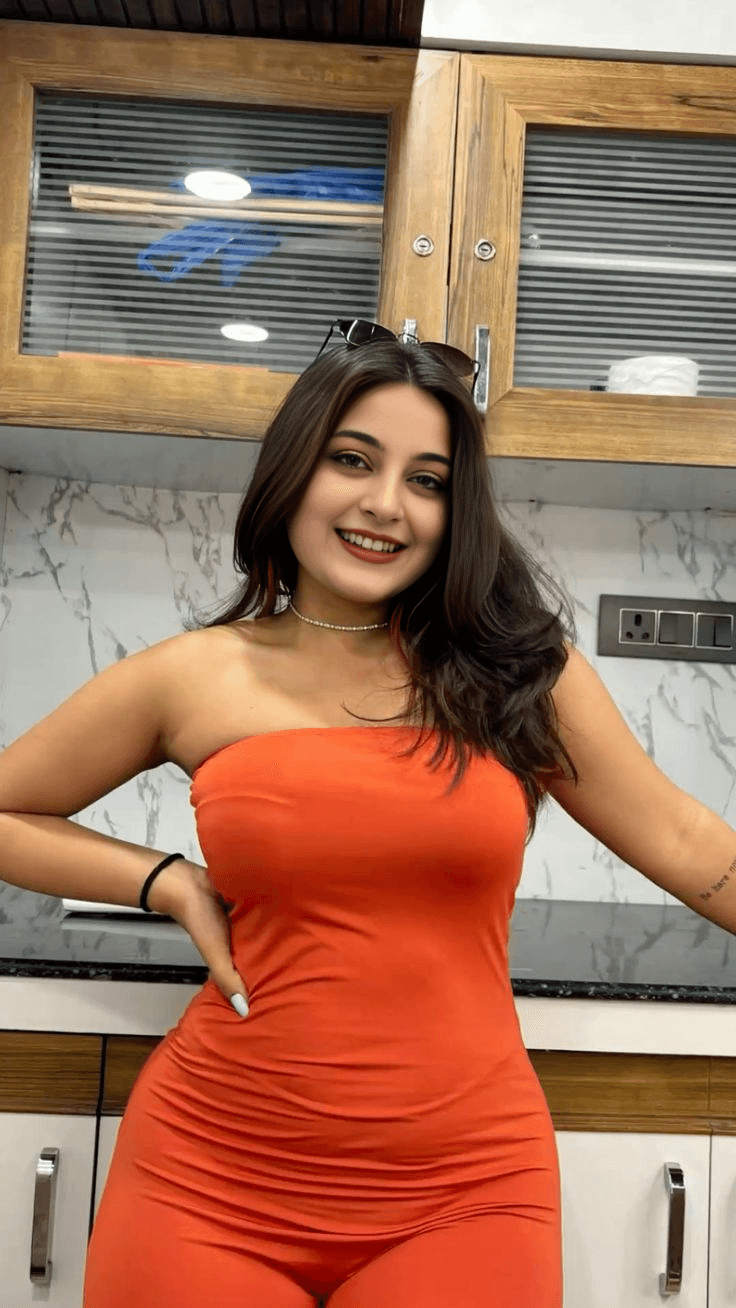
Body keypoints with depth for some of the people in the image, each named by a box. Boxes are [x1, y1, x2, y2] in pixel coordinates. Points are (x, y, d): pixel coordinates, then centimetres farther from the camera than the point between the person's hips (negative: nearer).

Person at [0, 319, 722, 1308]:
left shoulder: (515, 666, 0)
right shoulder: (194, 679, -1)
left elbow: (678, 839, 6)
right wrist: (170, 882, -1)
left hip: (466, 1188, 0)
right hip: (216, 1179, 1)